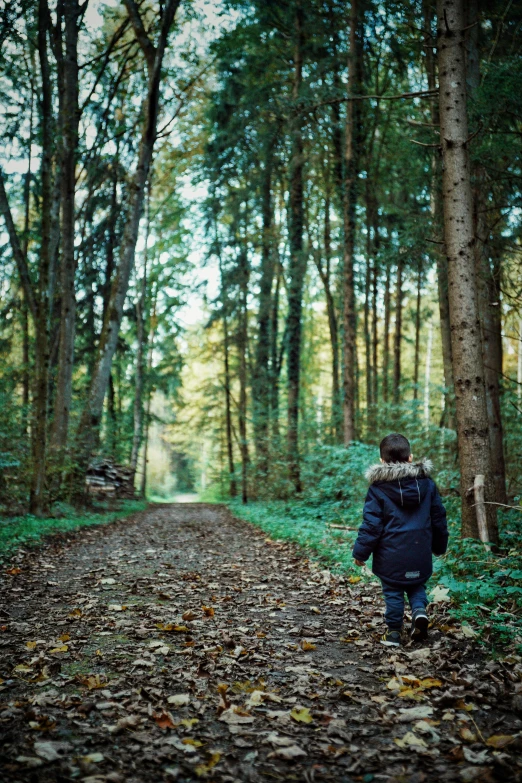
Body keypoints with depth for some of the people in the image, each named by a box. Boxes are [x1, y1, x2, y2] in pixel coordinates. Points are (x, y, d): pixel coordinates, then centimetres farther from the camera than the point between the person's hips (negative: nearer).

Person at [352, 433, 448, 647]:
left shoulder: (378, 489, -11)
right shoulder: (427, 483, 0)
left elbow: (371, 525, -12)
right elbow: (439, 518, 8)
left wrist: (360, 552, -2)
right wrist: (439, 546, 22)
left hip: (391, 556, -3)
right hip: (419, 554, 3)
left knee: (393, 592, 12)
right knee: (417, 585, 22)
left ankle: (393, 632, 14)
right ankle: (419, 610, -3)